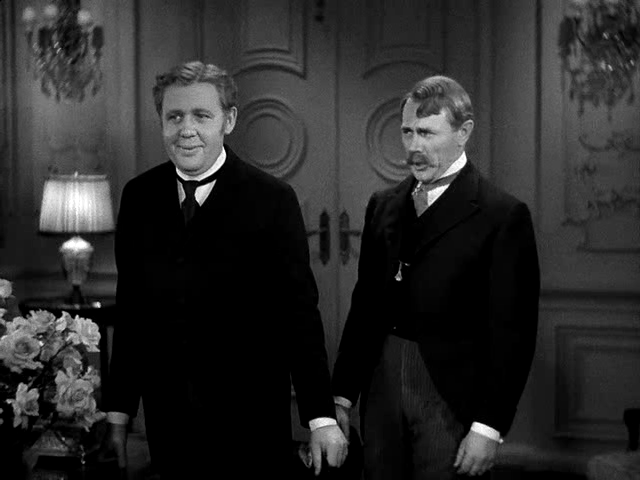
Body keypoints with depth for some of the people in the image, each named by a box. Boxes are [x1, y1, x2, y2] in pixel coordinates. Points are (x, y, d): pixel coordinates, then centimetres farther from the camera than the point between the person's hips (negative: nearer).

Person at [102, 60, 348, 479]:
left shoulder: (272, 199, -8)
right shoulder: (139, 196, 3)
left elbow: (299, 313, -9)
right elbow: (130, 311, 6)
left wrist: (322, 417, -12)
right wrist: (119, 411, 6)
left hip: (252, 419, -3)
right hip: (167, 420, 3)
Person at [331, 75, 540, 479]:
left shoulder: (504, 215, -6)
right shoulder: (383, 207, 11)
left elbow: (512, 333, -9)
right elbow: (364, 306, 13)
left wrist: (489, 428, -12)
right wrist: (342, 396, 9)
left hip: (451, 400, -4)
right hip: (381, 389, 5)